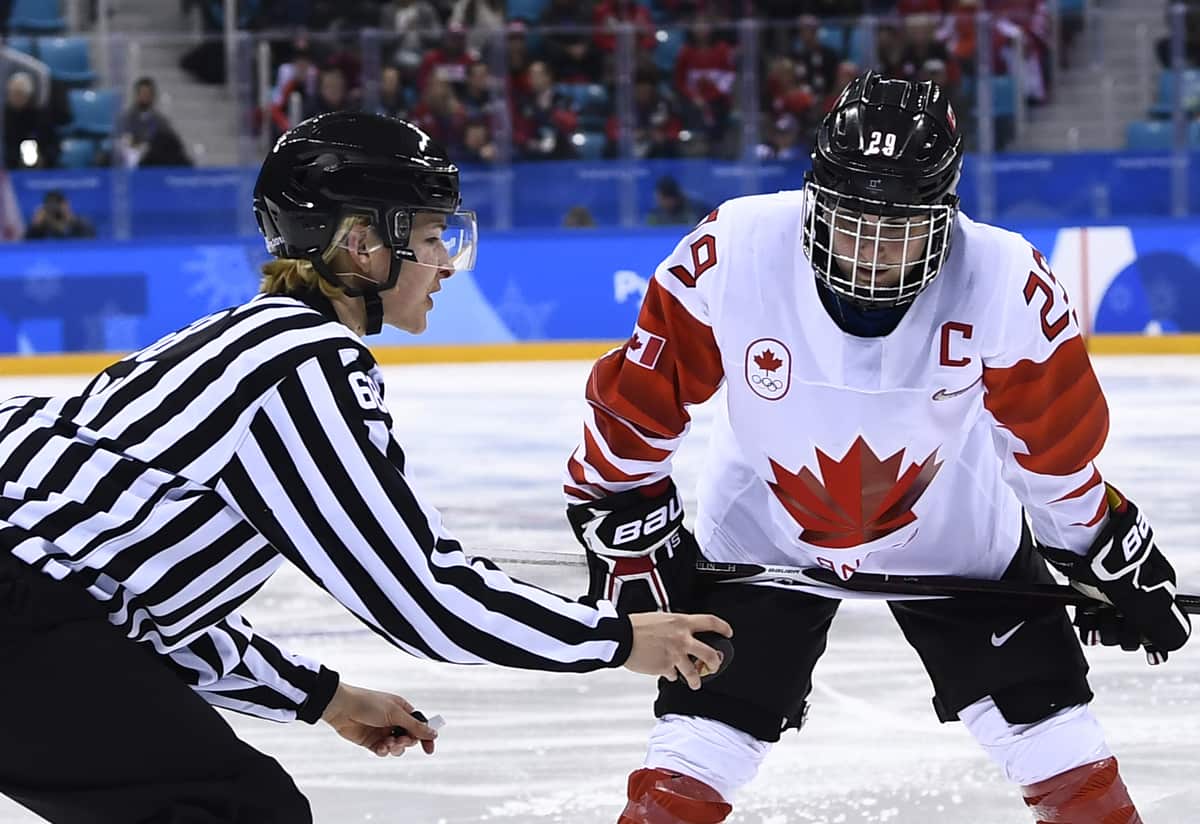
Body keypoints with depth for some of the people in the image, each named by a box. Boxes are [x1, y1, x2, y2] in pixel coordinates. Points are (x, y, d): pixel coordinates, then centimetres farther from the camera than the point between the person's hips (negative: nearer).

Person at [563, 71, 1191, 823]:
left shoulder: (1008, 285, -28)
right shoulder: (728, 254, -30)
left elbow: (1058, 448, -12)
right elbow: (637, 399, -14)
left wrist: (1116, 562, -1)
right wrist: (628, 533, -8)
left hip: (951, 532, 0)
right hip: (761, 532, 0)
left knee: (1055, 738, -1)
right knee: (693, 757, -5)